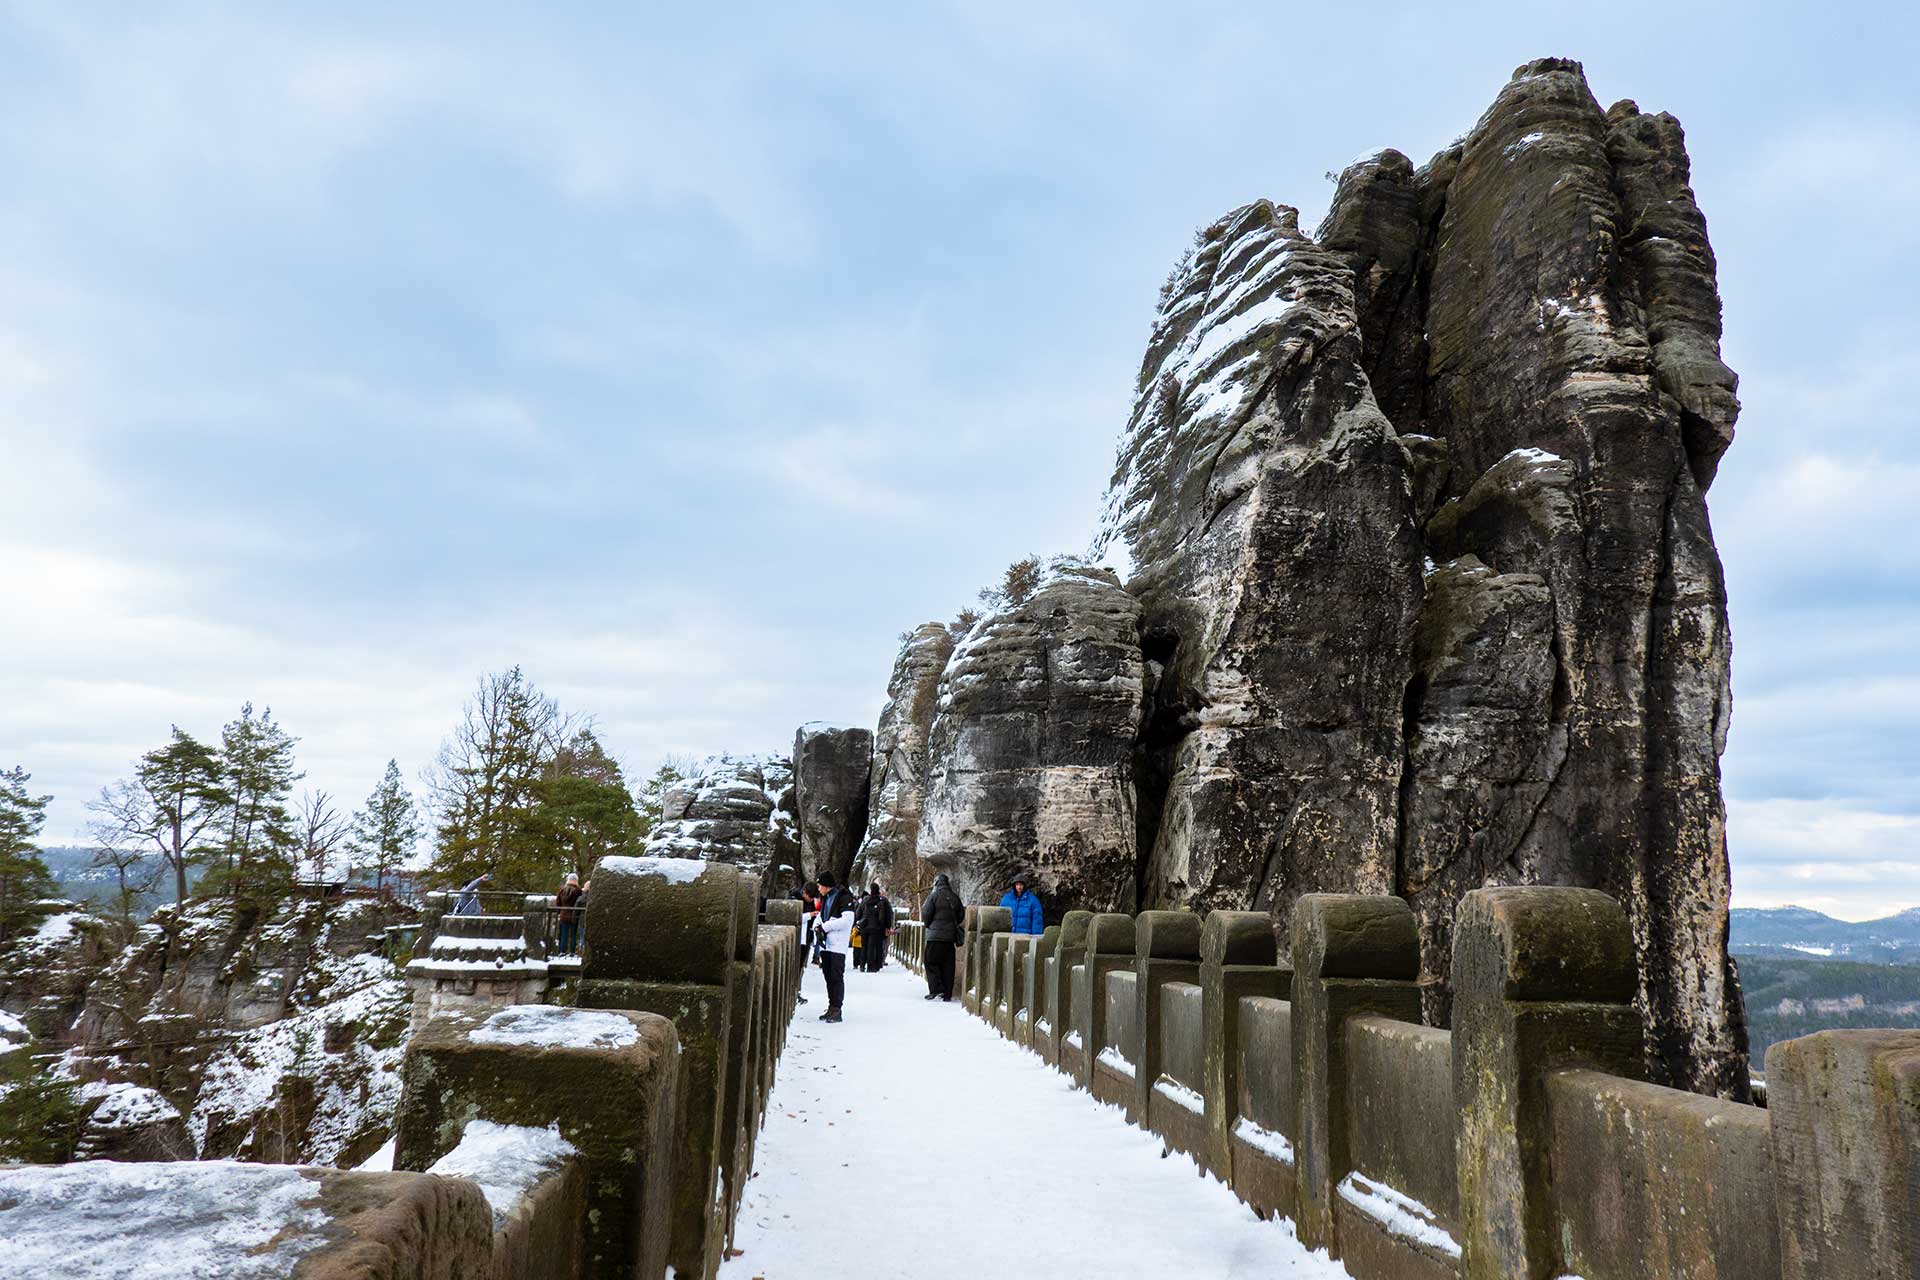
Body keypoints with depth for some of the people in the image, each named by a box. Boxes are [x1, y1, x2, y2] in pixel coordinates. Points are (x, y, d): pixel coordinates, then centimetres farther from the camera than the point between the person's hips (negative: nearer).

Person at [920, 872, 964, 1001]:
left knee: (931, 961, 2)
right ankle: (947, 993, 8)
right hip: (950, 936, 5)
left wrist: (927, 924, 12)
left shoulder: (934, 896, -7)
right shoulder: (955, 897, 8)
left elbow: (925, 915, -8)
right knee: (948, 964, 8)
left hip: (935, 934, -5)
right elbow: (961, 916, 13)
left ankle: (936, 989, -10)